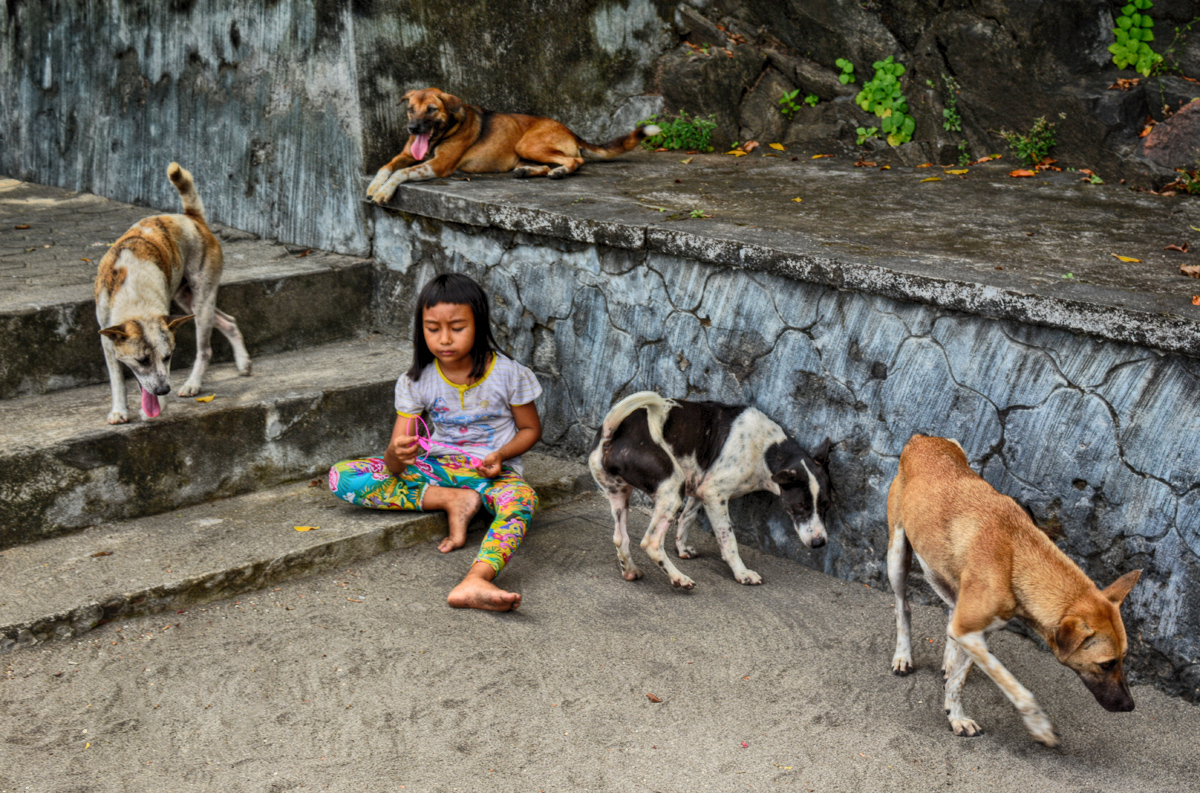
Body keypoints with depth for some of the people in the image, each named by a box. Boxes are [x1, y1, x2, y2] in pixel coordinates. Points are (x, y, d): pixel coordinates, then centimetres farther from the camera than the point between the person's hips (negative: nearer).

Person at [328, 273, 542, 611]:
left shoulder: (508, 374, -8)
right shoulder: (416, 382, -5)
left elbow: (531, 429, 5)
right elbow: (393, 467, -8)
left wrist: (499, 456, -17)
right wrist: (396, 454, -35)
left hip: (492, 471, -3)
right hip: (437, 467, 3)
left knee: (521, 497, -41)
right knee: (341, 476, -17)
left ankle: (475, 581, -65)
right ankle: (452, 501, -19)